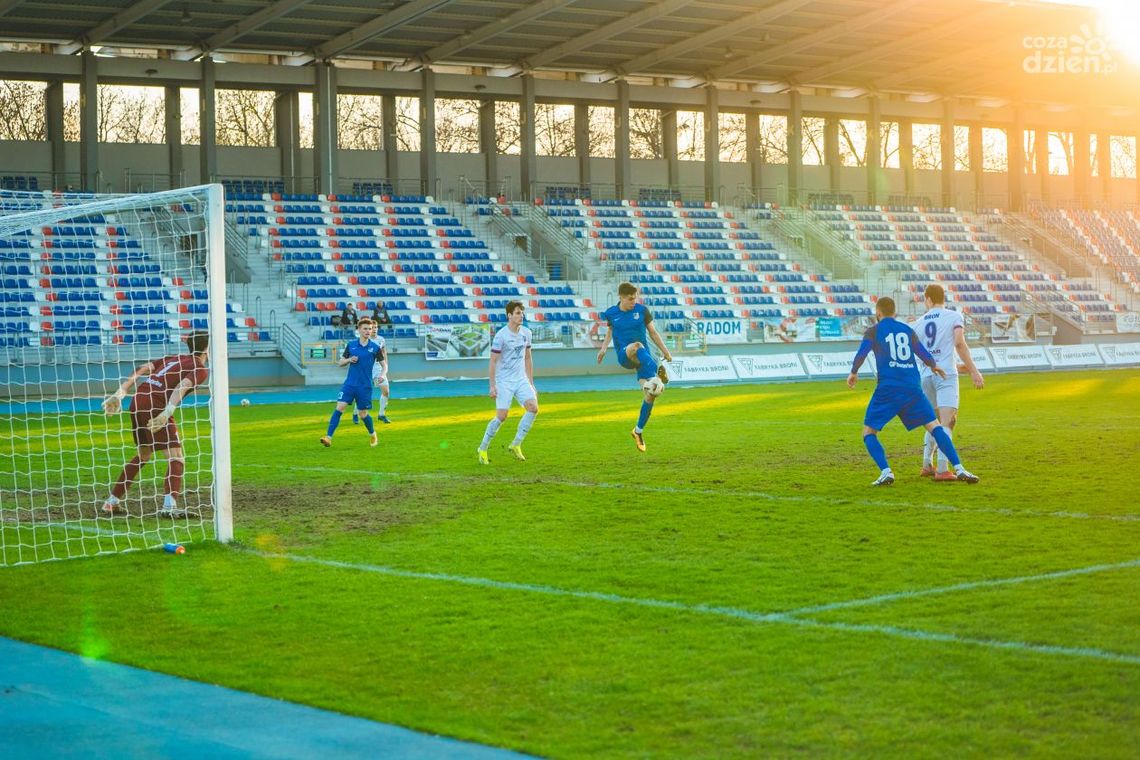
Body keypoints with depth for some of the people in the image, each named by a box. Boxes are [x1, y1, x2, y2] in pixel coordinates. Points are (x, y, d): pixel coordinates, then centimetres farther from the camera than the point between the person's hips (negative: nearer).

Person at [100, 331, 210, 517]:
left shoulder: (174, 358, 26)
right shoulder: (201, 370, 3)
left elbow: (142, 369, 16)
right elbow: (182, 386, -17)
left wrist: (120, 394, 12)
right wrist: (167, 412, -29)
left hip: (137, 403, 8)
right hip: (155, 407, -8)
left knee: (143, 455, 24)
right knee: (176, 457, -8)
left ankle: (111, 503, 27)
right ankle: (169, 505, -25)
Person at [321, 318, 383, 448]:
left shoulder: (375, 347, -3)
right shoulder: (351, 345, 4)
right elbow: (340, 362, 11)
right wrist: (349, 360, -9)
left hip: (365, 386, -2)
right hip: (349, 383, 2)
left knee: (363, 414, 5)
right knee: (339, 408, -12)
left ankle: (372, 434, 34)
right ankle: (328, 437, -15)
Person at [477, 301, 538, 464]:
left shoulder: (526, 333, 7)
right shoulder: (501, 335, -12)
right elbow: (493, 361, -9)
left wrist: (531, 383, 15)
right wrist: (492, 386, -12)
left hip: (521, 380, 6)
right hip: (504, 382, -5)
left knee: (533, 407, -15)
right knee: (501, 416, -11)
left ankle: (516, 445, -3)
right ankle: (482, 449, 7)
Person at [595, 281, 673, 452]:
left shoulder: (642, 310, 3)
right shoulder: (611, 313, 3)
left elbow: (653, 332, 11)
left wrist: (666, 352, 11)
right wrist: (603, 348, 2)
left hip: (643, 358, 2)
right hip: (624, 356, -2)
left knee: (651, 394, -8)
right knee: (637, 346, -38)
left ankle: (639, 431, 10)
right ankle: (657, 372, -62)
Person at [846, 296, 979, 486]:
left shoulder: (874, 331, 6)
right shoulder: (907, 329, 15)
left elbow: (861, 354, -5)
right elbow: (924, 354, 17)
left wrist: (853, 373, 14)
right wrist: (934, 366, 38)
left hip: (887, 390, -3)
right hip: (912, 388, 3)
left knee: (869, 432, 7)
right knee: (935, 427, 6)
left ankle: (886, 472, -13)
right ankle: (959, 469, -7)